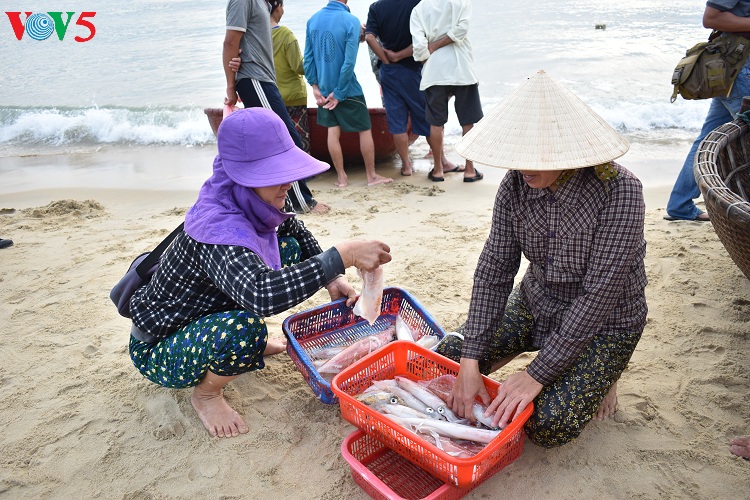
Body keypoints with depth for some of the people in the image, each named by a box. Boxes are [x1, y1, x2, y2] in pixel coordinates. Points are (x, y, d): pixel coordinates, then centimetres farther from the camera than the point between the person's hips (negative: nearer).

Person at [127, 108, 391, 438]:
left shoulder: (253, 202, -11)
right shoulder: (220, 229, -37)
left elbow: (295, 230, 7)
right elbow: (263, 294, -54)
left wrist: (331, 279, -6)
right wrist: (342, 256, -50)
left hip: (203, 314, 8)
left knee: (290, 249, 0)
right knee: (245, 328, -39)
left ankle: (251, 345, 14)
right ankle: (206, 394, -5)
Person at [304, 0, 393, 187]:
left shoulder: (313, 20, 1)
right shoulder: (351, 21, -14)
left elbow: (308, 57, 1)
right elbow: (349, 62, -19)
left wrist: (315, 86, 4)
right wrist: (339, 93, -13)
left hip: (324, 88, 5)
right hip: (347, 88, -5)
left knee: (333, 131, 9)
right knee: (365, 130, 7)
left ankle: (341, 177, 15)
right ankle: (371, 176, 14)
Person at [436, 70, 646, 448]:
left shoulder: (619, 191, -28)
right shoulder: (516, 185, -13)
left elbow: (599, 295, -28)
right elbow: (493, 269, -14)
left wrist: (537, 374, -28)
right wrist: (471, 362, -21)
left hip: (604, 321, -4)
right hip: (535, 304, 5)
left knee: (549, 424, -20)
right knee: (447, 358, -5)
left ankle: (598, 377, 11)